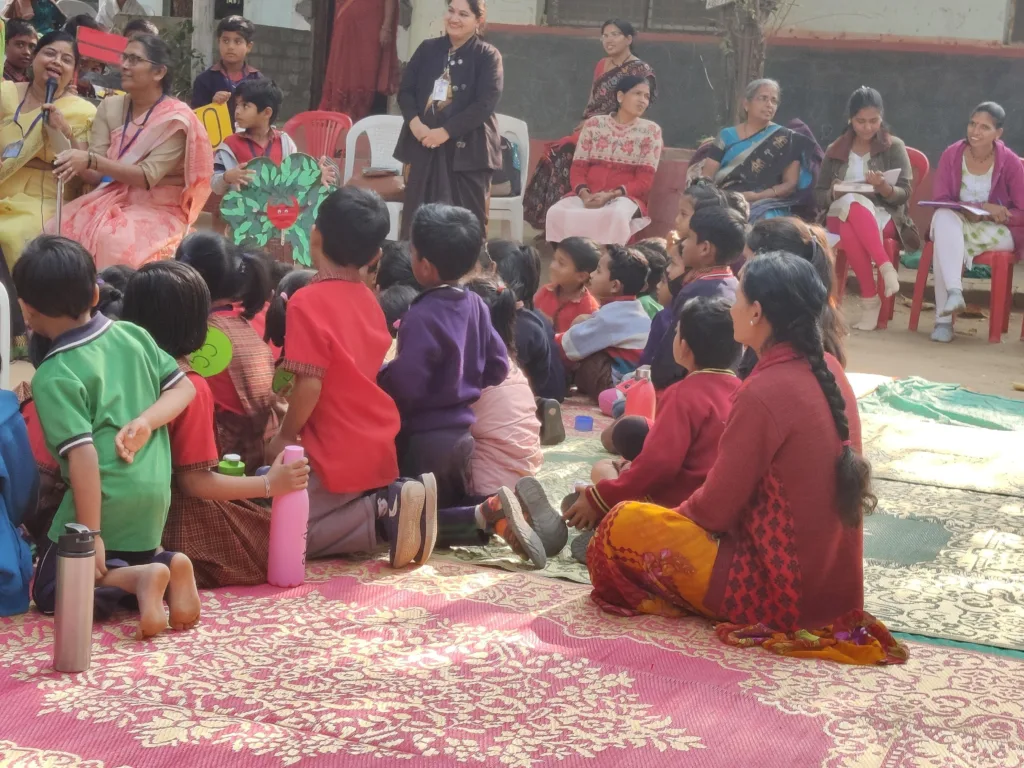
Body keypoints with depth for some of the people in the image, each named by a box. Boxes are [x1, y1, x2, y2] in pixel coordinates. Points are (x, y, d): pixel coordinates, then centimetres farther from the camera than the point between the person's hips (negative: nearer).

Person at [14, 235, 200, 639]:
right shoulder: (132, 334, 4)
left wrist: (91, 535, -19)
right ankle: (167, 565, -3)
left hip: (107, 504, -6)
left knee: (49, 590, 10)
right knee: (134, 556, 31)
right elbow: (184, 388, 8)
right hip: (154, 494, 6)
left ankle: (137, 578, -16)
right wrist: (145, 423, -5)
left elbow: (83, 456, -21)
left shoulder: (53, 377, -14)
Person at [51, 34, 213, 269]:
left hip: (156, 210, -5)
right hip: (112, 199, 5)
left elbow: (147, 177, -20)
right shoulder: (110, 107, 6)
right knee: (60, 229, -22)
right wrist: (76, 164, -21)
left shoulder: (176, 119, -10)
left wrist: (90, 159, -29)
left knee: (114, 241, -35)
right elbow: (95, 175, 2)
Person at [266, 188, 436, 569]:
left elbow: (310, 383, -22)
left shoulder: (307, 301, -16)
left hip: (336, 454, -7)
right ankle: (392, 501, 0)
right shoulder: (368, 298, 7)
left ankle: (383, 513, -12)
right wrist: (292, 403, 21)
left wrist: (284, 437, -8)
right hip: (376, 446, 7)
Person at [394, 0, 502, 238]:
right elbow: (406, 90, 7)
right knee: (415, 220, 5)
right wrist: (414, 122, -13)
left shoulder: (488, 56, -2)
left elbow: (485, 104, -12)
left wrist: (445, 131, -18)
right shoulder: (427, 49, 10)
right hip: (425, 146, 4)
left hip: (467, 149, -3)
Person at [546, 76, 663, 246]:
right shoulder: (594, 124, 10)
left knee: (615, 215, -39)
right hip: (588, 195, 2)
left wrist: (610, 195, -17)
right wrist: (585, 195, -16)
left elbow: (644, 181, -2)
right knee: (557, 212, -29)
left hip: (624, 197, -2)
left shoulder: (651, 131, 4)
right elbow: (578, 169, 6)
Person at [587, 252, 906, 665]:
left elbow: (715, 509, -16)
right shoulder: (828, 371, 2)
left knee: (623, 526, -3)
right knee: (687, 516, 27)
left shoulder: (763, 392, -23)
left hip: (781, 588, -9)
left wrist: (675, 513, 5)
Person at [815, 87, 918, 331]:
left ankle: (870, 299, -38)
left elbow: (903, 194, 0)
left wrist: (883, 188, -23)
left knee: (851, 228, -39)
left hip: (884, 218, -2)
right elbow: (819, 197, 14)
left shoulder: (894, 147, 8)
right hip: (842, 216, 2)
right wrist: (835, 194, -10)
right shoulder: (835, 151, 14)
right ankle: (885, 267, -40)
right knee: (852, 203, -38)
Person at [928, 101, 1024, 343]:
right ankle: (954, 292, -46)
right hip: (955, 225, 2)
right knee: (944, 217, -35)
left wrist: (979, 212, -22)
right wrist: (982, 208, -21)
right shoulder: (951, 155, -3)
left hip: (998, 232, -2)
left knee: (946, 243, -33)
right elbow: (939, 200, -6)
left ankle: (944, 318, -31)